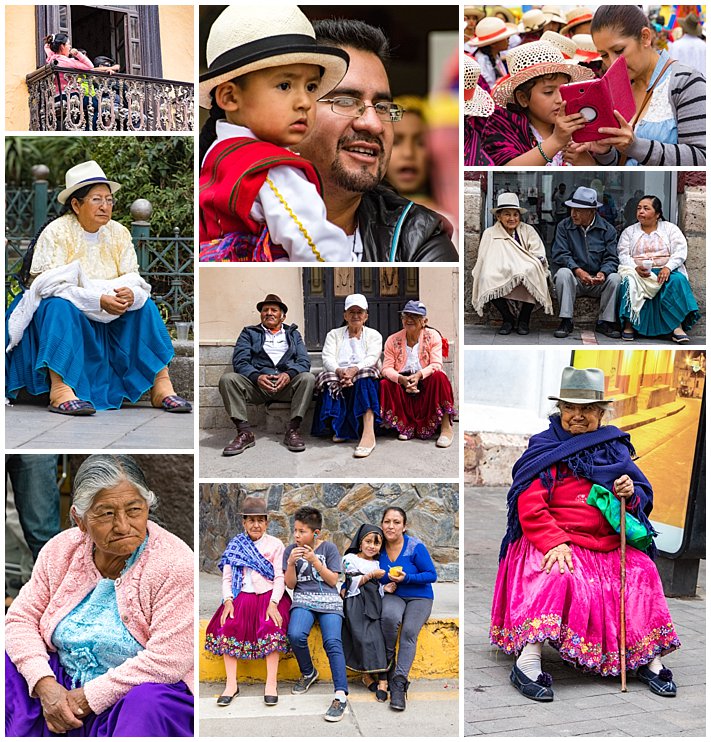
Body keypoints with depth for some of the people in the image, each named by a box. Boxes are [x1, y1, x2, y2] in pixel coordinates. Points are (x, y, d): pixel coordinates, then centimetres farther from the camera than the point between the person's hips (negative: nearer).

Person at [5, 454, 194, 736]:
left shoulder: (174, 564, -16)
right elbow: (21, 618, 2)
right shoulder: (61, 550, 0)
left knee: (149, 702, -36)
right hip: (60, 685, 5)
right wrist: (45, 685, -16)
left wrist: (89, 698, -19)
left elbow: (167, 661, -21)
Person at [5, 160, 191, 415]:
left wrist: (131, 294, -27)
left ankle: (161, 386, -22)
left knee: (145, 306, -16)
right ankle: (60, 390, -45)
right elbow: (52, 285, -21)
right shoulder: (56, 232, -11)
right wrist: (98, 300, -33)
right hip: (64, 314, -4)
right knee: (59, 307, -35)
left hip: (108, 318, 4)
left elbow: (133, 278, -1)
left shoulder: (119, 232, 3)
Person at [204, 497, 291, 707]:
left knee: (272, 627, -30)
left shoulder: (275, 545, 6)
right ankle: (231, 684, -20)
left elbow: (280, 578, -1)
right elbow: (227, 578, 8)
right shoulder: (234, 546, 13)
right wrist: (228, 600, -10)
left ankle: (271, 684, -26)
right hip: (241, 596, 2)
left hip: (268, 595, -2)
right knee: (227, 626, -24)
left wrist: (273, 603, -17)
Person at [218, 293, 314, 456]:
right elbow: (240, 361, 4)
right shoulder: (249, 333, 20)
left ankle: (292, 430, -26)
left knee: (307, 378, -30)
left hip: (286, 386, 0)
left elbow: (304, 361, 9)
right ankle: (244, 432, -26)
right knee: (227, 378, -26)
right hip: (257, 384, 0)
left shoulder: (293, 334, 24)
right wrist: (256, 377, -18)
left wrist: (289, 374, -15)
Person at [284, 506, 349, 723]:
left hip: (329, 601, -1)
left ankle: (341, 694, -31)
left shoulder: (329, 548, 5)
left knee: (332, 641, -27)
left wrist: (315, 561, -10)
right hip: (303, 599, 1)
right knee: (295, 635, -29)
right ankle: (308, 673, 1)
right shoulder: (291, 550, 8)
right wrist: (291, 563, -11)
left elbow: (333, 580, 1)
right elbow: (290, 584, 7)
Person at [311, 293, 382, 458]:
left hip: (365, 377, -1)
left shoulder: (374, 335, 17)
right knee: (331, 380, -34)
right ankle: (338, 428, -33)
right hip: (338, 375, 1)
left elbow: (372, 358, -3)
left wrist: (354, 369, -26)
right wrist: (340, 371, -22)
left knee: (364, 379, -37)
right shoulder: (334, 334, 20)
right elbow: (327, 358, 2)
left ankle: (368, 433, -53)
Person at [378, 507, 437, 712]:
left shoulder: (415, 547, -12)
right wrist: (383, 586, -7)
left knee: (409, 632, -28)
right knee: (390, 616, -34)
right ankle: (388, 660, -10)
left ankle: (399, 683, -29)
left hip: (419, 597, -2)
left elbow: (432, 575, -9)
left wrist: (407, 578, -22)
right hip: (393, 596, 2)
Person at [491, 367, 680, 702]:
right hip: (553, 540, -4)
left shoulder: (615, 448, 15)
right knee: (559, 575, -34)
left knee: (642, 572, -20)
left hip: (609, 542, 5)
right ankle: (527, 663, -38)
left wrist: (631, 493, -7)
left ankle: (649, 659, -12)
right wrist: (555, 543, -24)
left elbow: (643, 497, 18)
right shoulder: (545, 449, 1)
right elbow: (530, 508, -10)